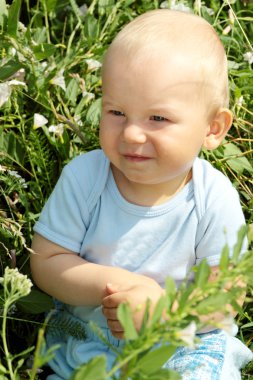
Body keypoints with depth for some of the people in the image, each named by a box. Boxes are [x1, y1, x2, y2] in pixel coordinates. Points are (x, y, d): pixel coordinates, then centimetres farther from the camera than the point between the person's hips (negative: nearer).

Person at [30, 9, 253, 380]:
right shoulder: (83, 178, -14)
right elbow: (46, 262, -9)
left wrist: (163, 306, -30)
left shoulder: (215, 199, -17)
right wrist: (110, 284, -25)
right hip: (84, 334, 1)